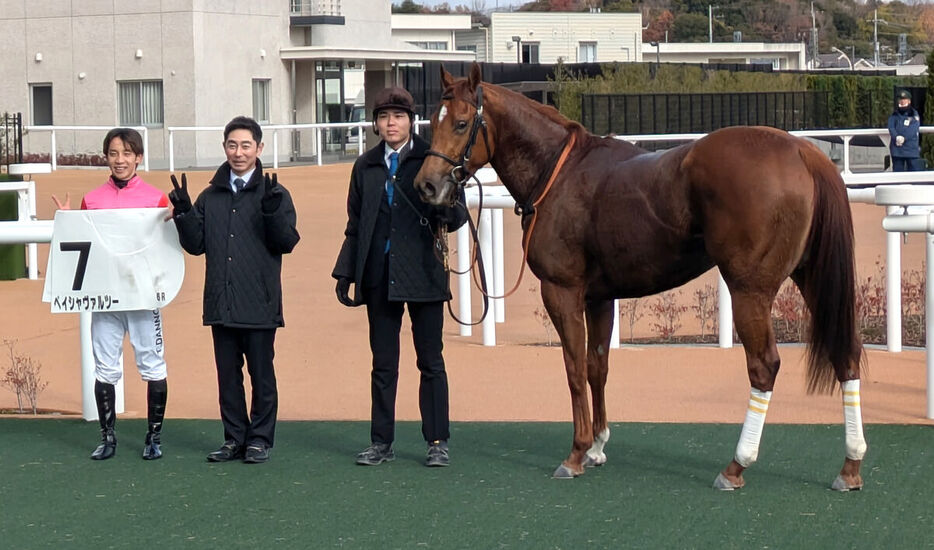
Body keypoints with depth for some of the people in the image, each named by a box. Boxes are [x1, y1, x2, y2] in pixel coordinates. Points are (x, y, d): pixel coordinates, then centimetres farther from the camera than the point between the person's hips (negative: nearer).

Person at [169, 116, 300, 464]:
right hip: (221, 302, 4)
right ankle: (234, 439, 17)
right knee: (227, 374, 9)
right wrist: (183, 213, -3)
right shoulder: (210, 197, 12)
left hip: (259, 303, -4)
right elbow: (195, 245, 11)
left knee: (262, 375, 2)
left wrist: (272, 212, -23)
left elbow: (288, 242, -7)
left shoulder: (274, 194, 1)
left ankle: (260, 439, 11)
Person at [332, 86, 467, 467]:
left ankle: (437, 442, 8)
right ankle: (381, 442, 13)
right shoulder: (366, 167, 12)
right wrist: (345, 272, 10)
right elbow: (354, 225, 16)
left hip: (423, 272, -3)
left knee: (430, 361, 2)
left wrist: (448, 215, -26)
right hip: (379, 275, 3)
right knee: (383, 364, 7)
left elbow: (458, 212, -2)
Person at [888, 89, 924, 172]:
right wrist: (896, 137, -25)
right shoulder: (894, 115, 9)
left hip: (912, 149, -1)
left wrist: (904, 138, -23)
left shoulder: (915, 115, 4)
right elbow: (891, 128, -6)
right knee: (898, 171, 5)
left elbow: (914, 129, -10)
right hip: (897, 149, 2)